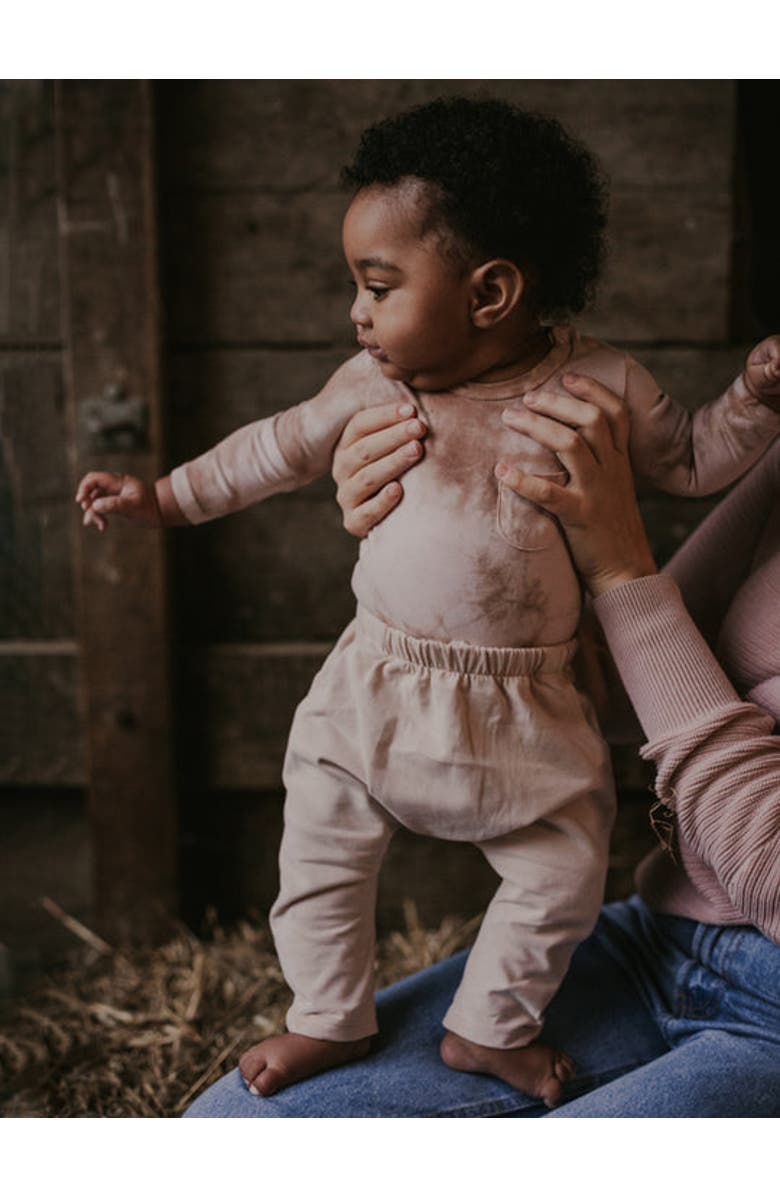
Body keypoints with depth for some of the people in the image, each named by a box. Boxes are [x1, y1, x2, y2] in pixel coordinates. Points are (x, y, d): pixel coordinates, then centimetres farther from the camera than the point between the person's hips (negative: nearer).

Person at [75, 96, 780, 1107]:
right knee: (318, 856, 7)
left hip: (523, 715, -1)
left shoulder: (602, 385, -8)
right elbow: (280, 447, 11)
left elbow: (689, 463, 6)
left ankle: (489, 1025, 33)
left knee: (564, 870, 7)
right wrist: (163, 497, 13)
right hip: (373, 691, 2)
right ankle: (330, 1019, 33)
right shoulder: (373, 385, -3)